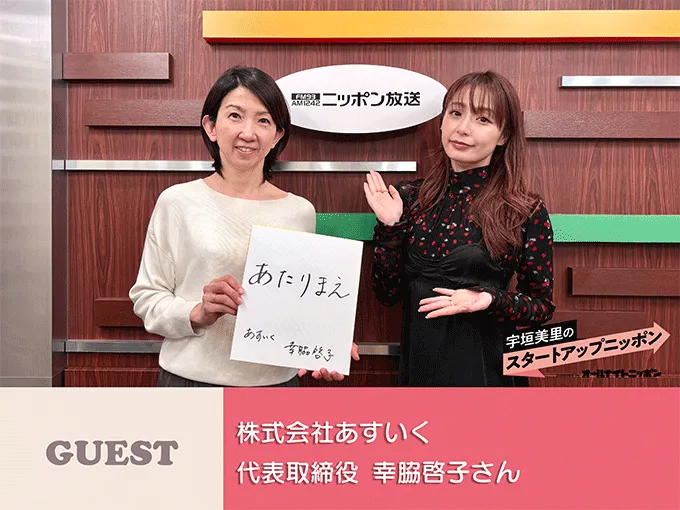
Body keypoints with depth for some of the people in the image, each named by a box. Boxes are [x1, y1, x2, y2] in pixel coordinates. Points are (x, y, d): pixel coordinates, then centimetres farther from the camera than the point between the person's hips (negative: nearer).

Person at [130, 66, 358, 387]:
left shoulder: (300, 212, 1)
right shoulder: (177, 202, -5)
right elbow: (146, 297, -2)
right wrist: (198, 313, -18)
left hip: (276, 381, 2)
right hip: (192, 379, -2)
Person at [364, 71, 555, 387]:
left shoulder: (526, 211, -11)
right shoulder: (410, 197, -3)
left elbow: (542, 306, -4)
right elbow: (387, 295, -1)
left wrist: (490, 300, -21)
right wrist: (389, 227, -13)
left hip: (484, 368, -2)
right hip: (417, 363, 3)